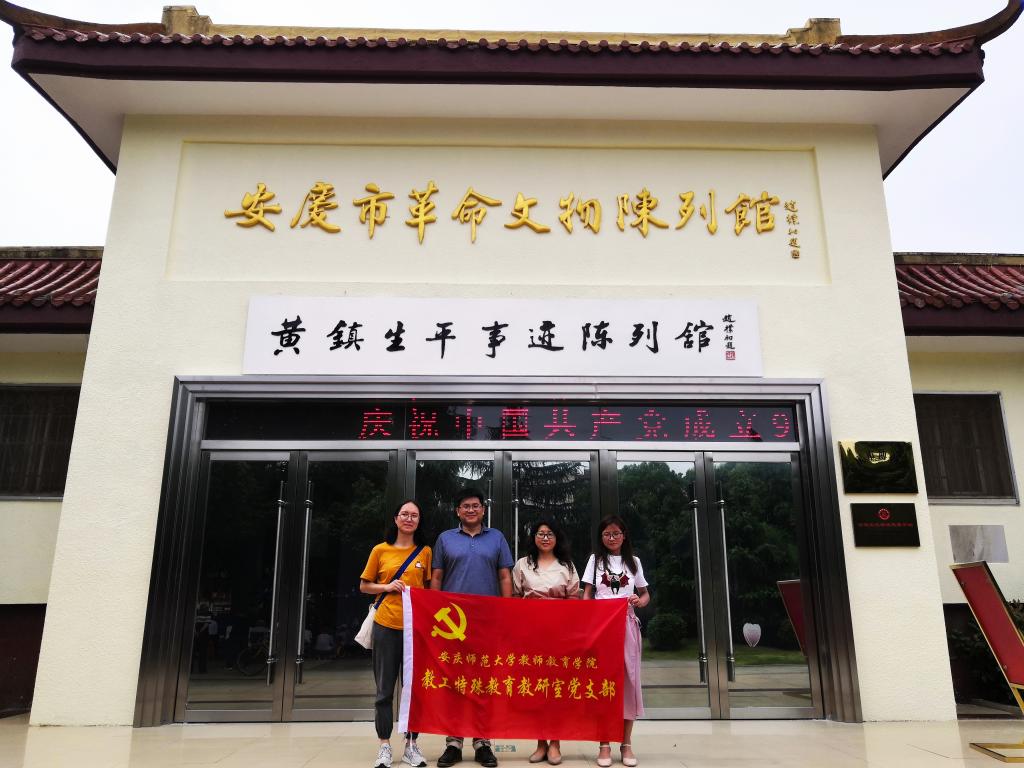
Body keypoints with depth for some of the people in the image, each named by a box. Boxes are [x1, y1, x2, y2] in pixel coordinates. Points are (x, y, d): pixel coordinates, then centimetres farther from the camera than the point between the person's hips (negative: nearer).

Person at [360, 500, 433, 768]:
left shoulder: (425, 552, 4)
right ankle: (384, 746, 18)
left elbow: (431, 586, 12)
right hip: (386, 625, -1)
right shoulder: (380, 550, 3)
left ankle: (411, 745, 20)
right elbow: (364, 586, 9)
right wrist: (388, 587, -8)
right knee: (385, 688, 6)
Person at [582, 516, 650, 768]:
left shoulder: (633, 561, 11)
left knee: (628, 680, 1)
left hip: (626, 624, 1)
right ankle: (604, 744, 4)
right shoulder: (595, 560, 8)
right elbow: (587, 594, 6)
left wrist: (639, 601, -7)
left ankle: (626, 743, 10)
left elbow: (645, 594, 16)